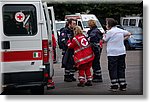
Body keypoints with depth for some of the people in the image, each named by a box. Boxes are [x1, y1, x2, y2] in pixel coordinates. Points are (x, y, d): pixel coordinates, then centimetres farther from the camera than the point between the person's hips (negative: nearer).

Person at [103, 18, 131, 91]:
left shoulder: (110, 32, -11)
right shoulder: (121, 30, 9)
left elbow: (105, 40, -1)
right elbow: (129, 34, 23)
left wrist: (104, 36, 18)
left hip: (112, 53, -6)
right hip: (122, 52, 6)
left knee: (113, 69, 1)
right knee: (121, 69, 10)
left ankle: (114, 85, -1)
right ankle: (123, 85, 10)